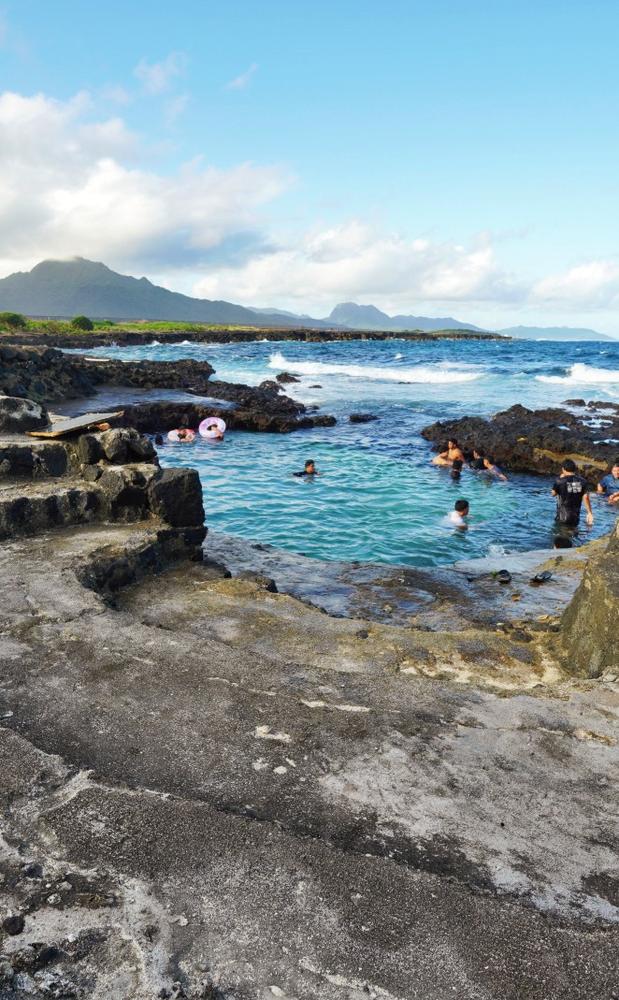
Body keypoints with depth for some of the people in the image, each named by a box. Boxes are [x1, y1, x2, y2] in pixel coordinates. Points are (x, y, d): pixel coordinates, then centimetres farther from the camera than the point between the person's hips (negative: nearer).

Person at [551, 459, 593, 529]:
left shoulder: (561, 481, -13)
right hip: (576, 516, 4)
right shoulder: (581, 481, -1)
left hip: (563, 517, -4)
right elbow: (586, 497, -3)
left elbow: (553, 493, 3)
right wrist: (589, 513, 3)